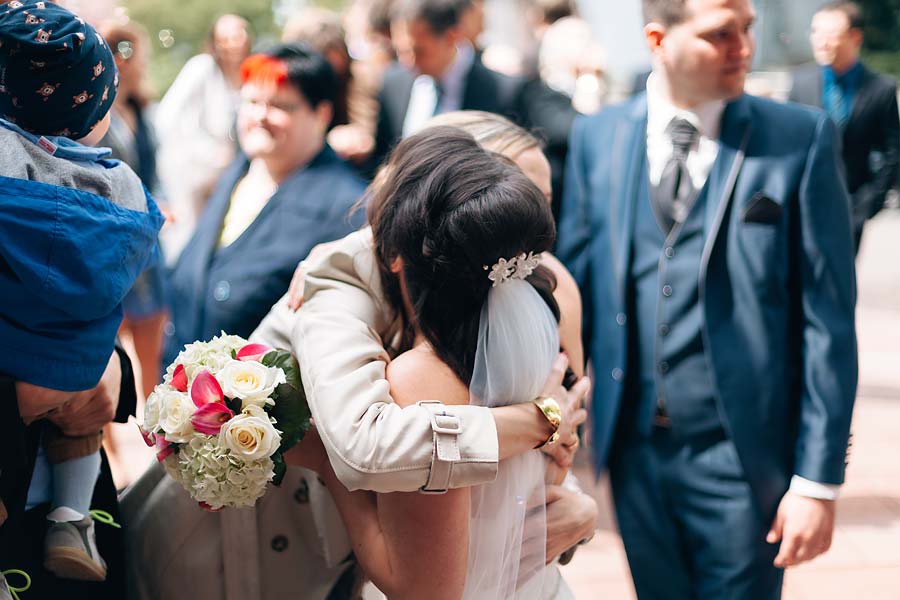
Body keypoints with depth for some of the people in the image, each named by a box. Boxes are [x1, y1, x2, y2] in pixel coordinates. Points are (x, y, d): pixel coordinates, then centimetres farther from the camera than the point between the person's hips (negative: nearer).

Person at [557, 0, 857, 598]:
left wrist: (818, 480, -9)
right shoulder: (596, 137, 2)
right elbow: (575, 282, 8)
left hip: (742, 456, -3)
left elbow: (828, 318, -7)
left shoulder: (802, 138, -7)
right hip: (634, 447, 3)